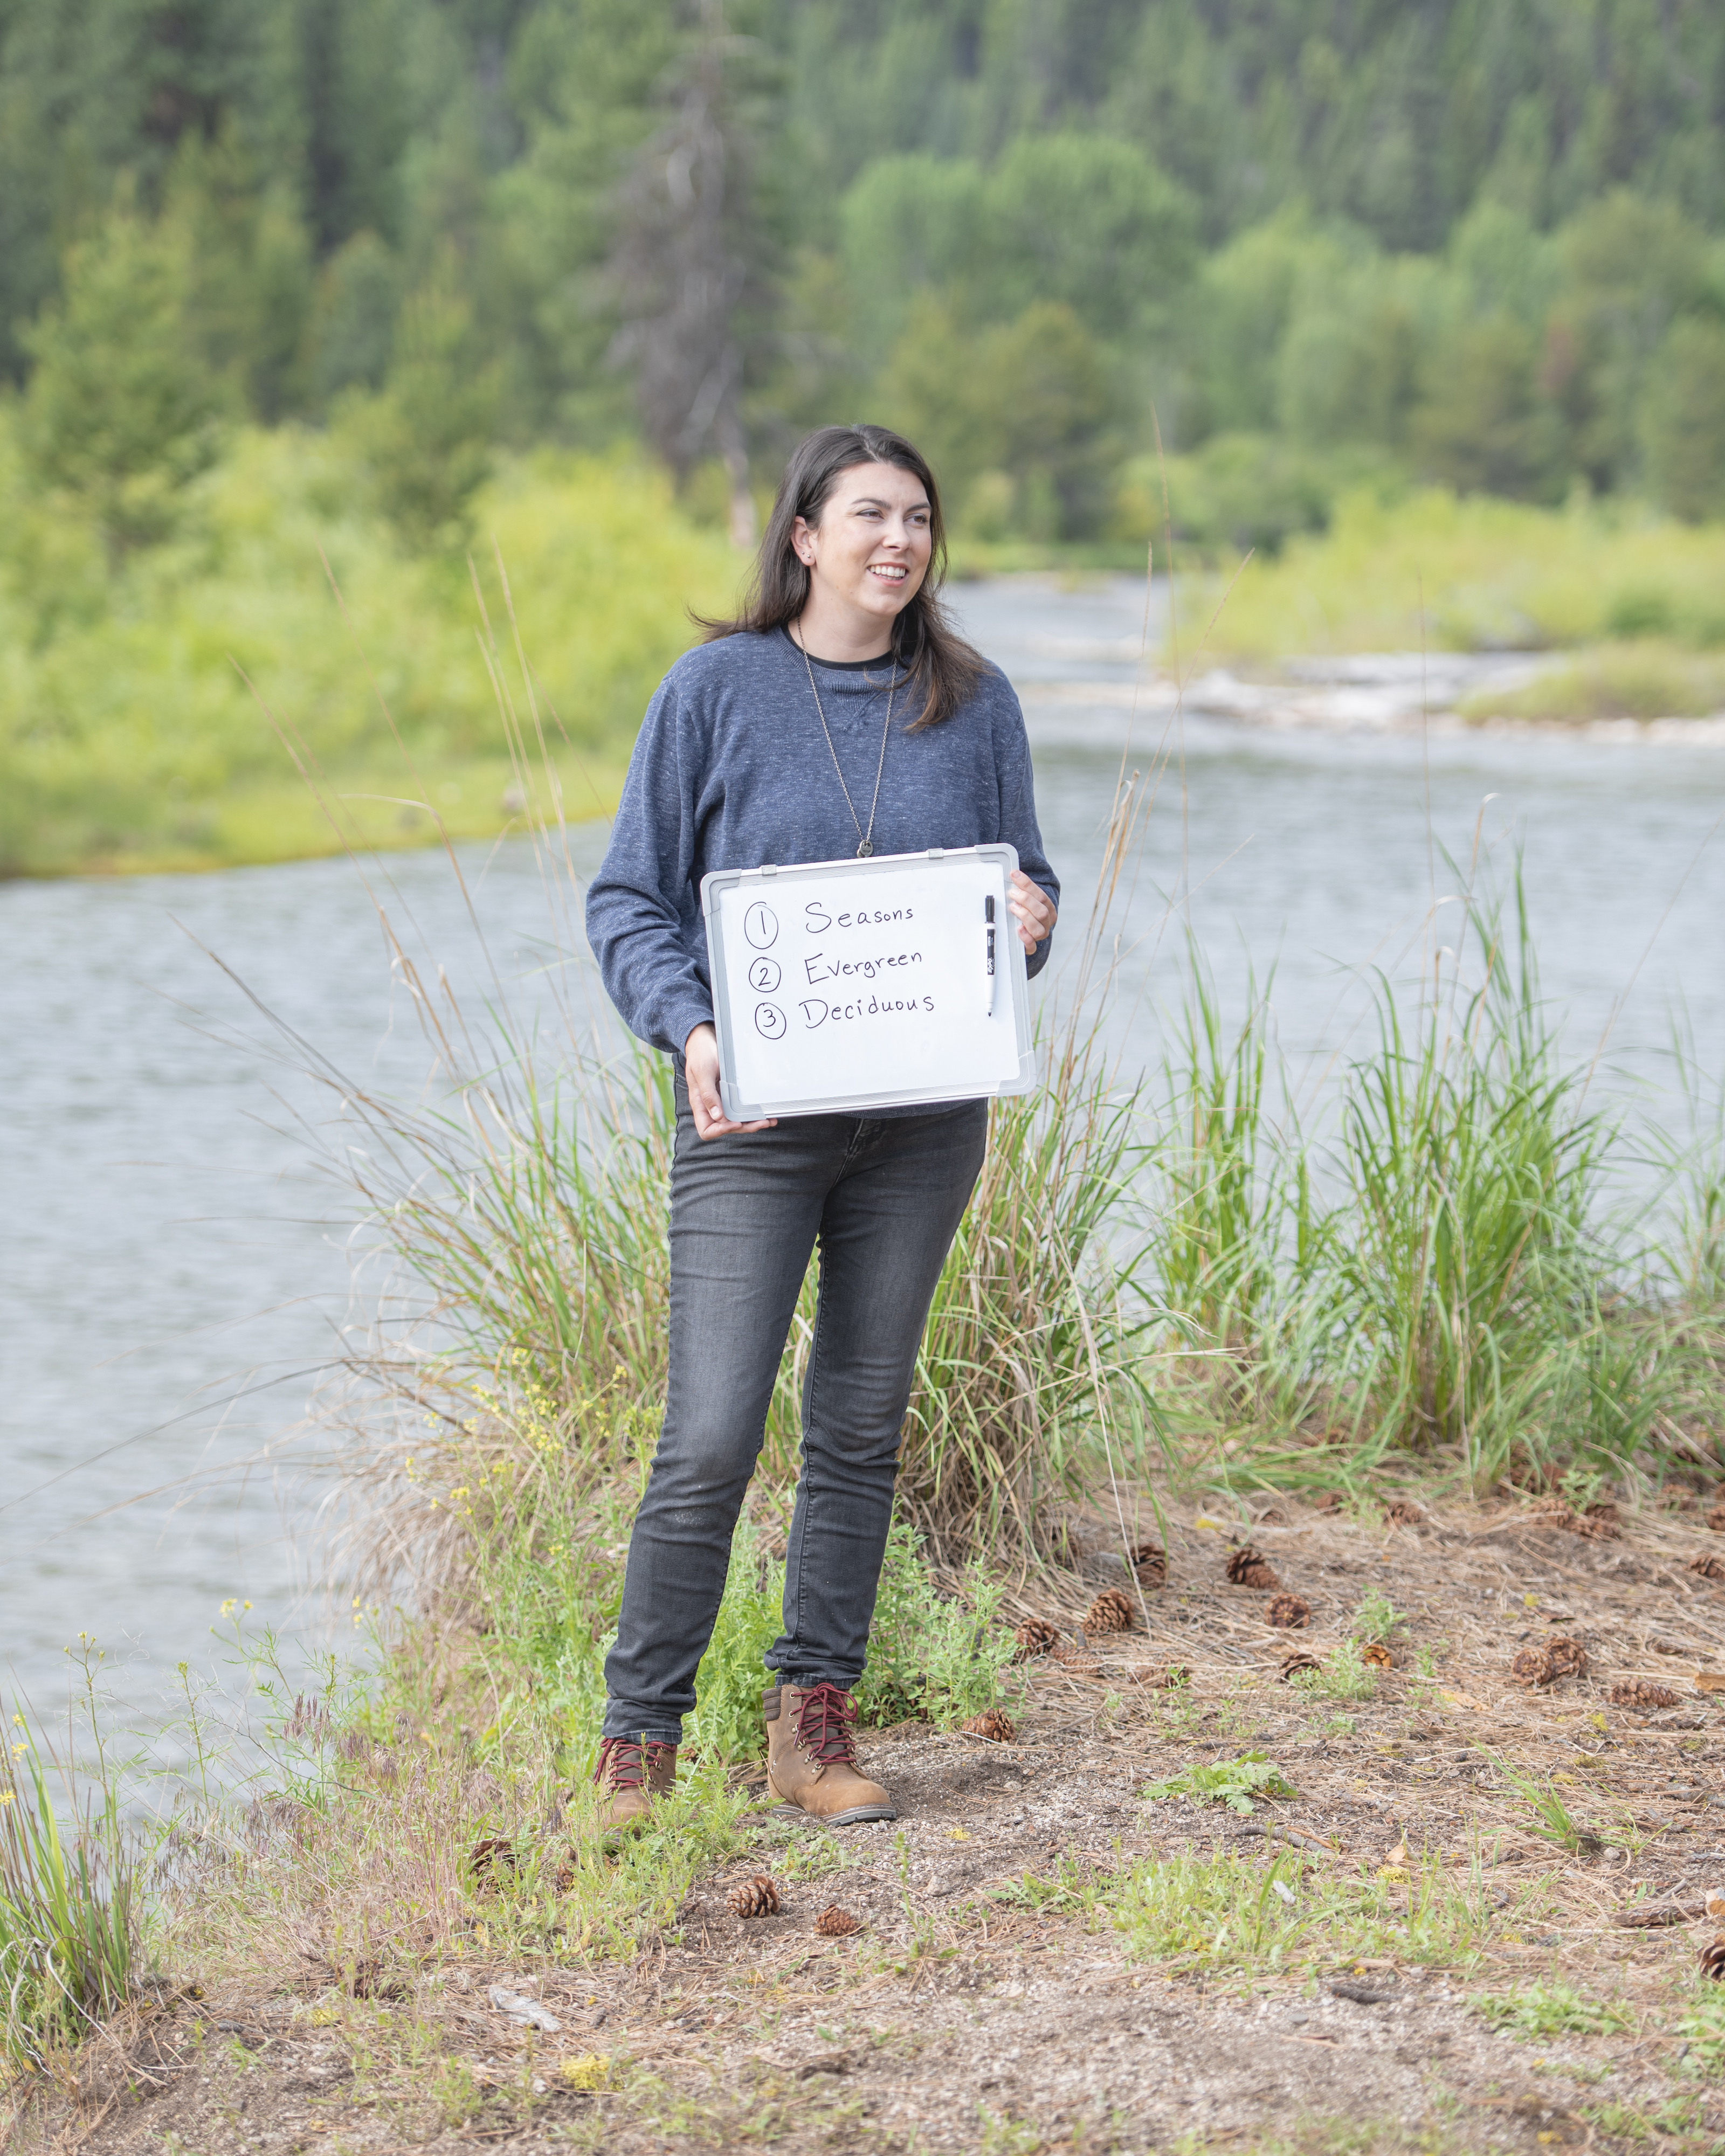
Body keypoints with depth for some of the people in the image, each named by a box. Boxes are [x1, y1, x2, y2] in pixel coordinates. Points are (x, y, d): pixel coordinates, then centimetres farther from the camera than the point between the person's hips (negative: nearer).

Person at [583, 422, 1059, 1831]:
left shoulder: (974, 703, 7)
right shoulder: (716, 690, -2)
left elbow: (1025, 882, 15)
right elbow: (628, 901, 0)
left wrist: (1030, 923, -10)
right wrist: (687, 1028, -18)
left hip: (923, 1117, 3)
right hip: (754, 1116, -3)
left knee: (863, 1428, 8)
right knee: (711, 1439, -9)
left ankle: (815, 1726, 18)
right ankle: (639, 1743, 3)